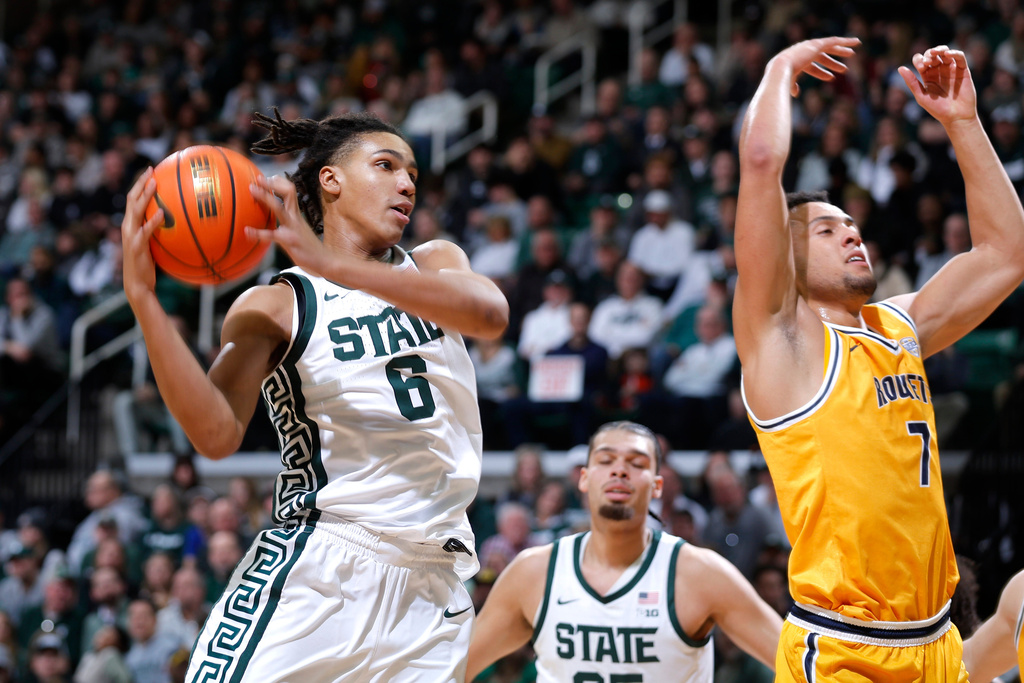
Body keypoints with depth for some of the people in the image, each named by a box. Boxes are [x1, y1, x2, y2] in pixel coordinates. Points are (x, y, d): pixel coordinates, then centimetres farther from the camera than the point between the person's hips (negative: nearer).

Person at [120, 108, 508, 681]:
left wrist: (333, 265, -24)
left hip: (433, 585, 4)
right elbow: (218, 434, -15)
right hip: (314, 570, -3)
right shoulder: (274, 306, 2)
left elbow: (490, 314, -13)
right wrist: (143, 298, -24)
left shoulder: (436, 264, 13)